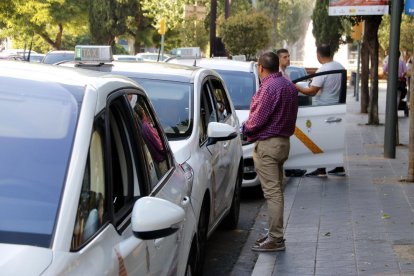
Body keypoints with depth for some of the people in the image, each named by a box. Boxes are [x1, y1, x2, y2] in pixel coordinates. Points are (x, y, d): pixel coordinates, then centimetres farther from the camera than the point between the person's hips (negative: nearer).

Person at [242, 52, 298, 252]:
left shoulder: (268, 88, -18)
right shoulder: (289, 86, 12)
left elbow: (257, 119, -20)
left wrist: (245, 129, 1)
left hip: (267, 144, -10)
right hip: (284, 141, 10)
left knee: (272, 192, -7)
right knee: (277, 190, 16)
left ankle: (275, 239, -4)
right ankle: (276, 233, 23)